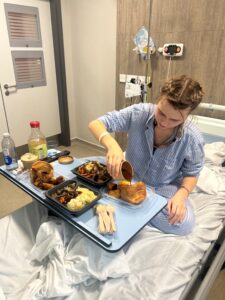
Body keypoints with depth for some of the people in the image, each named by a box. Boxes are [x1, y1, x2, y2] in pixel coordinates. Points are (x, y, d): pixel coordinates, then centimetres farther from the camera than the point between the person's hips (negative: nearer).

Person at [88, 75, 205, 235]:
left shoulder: (193, 138, -21)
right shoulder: (139, 113, -23)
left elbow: (191, 174, -5)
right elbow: (95, 124, -21)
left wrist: (182, 194, -27)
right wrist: (112, 144, -43)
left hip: (165, 187, 1)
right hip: (130, 178, 0)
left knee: (184, 224, -25)